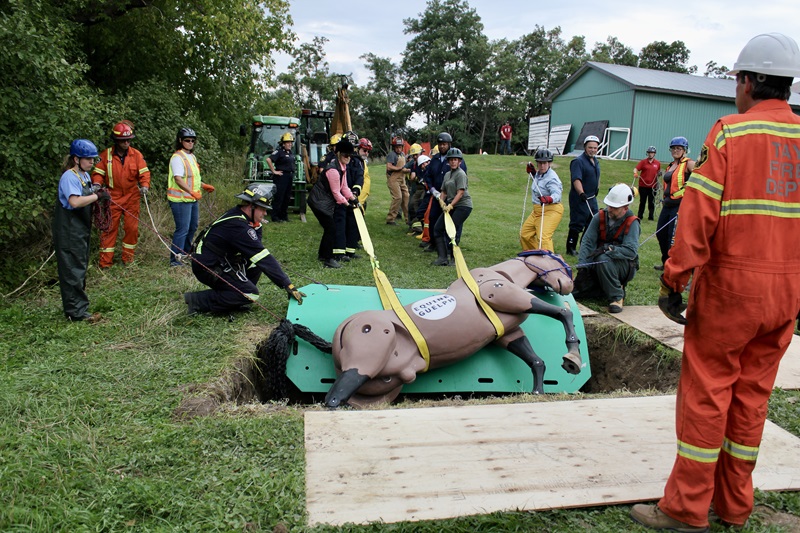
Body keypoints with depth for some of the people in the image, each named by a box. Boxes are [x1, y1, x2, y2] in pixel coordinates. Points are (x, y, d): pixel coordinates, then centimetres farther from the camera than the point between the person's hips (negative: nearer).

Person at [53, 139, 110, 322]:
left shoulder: (85, 175, 12)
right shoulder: (69, 177, -17)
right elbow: (75, 201, -31)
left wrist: (98, 194, 1)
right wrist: (97, 196, -24)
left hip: (81, 229, 10)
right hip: (69, 230, -10)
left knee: (80, 267, 15)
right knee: (73, 269, -7)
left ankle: (72, 307, 26)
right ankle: (77, 312, -3)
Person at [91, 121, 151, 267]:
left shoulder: (136, 154, 0)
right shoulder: (106, 155, -3)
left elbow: (144, 172, -2)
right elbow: (98, 172, 1)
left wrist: (145, 185, -20)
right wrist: (97, 183, -19)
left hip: (132, 198, 1)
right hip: (112, 198, -1)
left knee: (132, 227, 6)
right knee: (109, 228, 1)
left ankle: (128, 258, 20)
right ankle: (105, 261, 6)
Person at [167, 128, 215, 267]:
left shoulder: (192, 156, 16)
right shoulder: (177, 157, -14)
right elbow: (178, 179, -25)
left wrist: (204, 186, 17)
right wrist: (191, 192, -35)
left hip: (192, 199, 10)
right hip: (181, 199, -9)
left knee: (193, 226, 18)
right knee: (182, 229, -9)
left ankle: (185, 252, 34)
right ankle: (175, 259, -4)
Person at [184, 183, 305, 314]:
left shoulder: (236, 214, 3)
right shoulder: (237, 225, -27)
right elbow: (265, 259, -28)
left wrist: (257, 226, -11)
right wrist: (288, 285, -26)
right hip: (207, 268, -9)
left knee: (255, 263, 3)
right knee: (251, 294, -13)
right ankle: (198, 301, -9)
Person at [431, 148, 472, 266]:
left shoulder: (461, 174, -8)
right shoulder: (447, 174, 17)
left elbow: (460, 192, -17)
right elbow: (444, 192, 19)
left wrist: (450, 205, -23)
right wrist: (442, 200, -2)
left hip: (463, 205, -9)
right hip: (450, 205, 9)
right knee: (437, 228, 0)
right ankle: (442, 257, 1)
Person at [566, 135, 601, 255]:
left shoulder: (595, 161, 13)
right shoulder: (578, 161, -15)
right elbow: (576, 179, -28)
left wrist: (597, 187, 29)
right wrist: (581, 193, -40)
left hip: (592, 198, 9)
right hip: (579, 199, -9)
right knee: (577, 224, -5)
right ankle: (571, 248, 5)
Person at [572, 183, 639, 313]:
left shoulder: (632, 223, -14)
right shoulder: (600, 217, -3)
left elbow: (631, 251, -25)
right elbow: (587, 242, -10)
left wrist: (609, 249, -36)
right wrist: (582, 265, -22)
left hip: (625, 267, -5)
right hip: (598, 266, 5)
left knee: (603, 259, -37)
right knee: (576, 290, -8)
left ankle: (617, 297, -21)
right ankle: (608, 288, 13)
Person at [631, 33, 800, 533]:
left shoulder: (730, 132, -9)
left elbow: (699, 214, -16)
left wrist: (674, 278, -11)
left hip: (730, 285, -6)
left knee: (706, 392, 3)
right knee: (752, 395, 15)